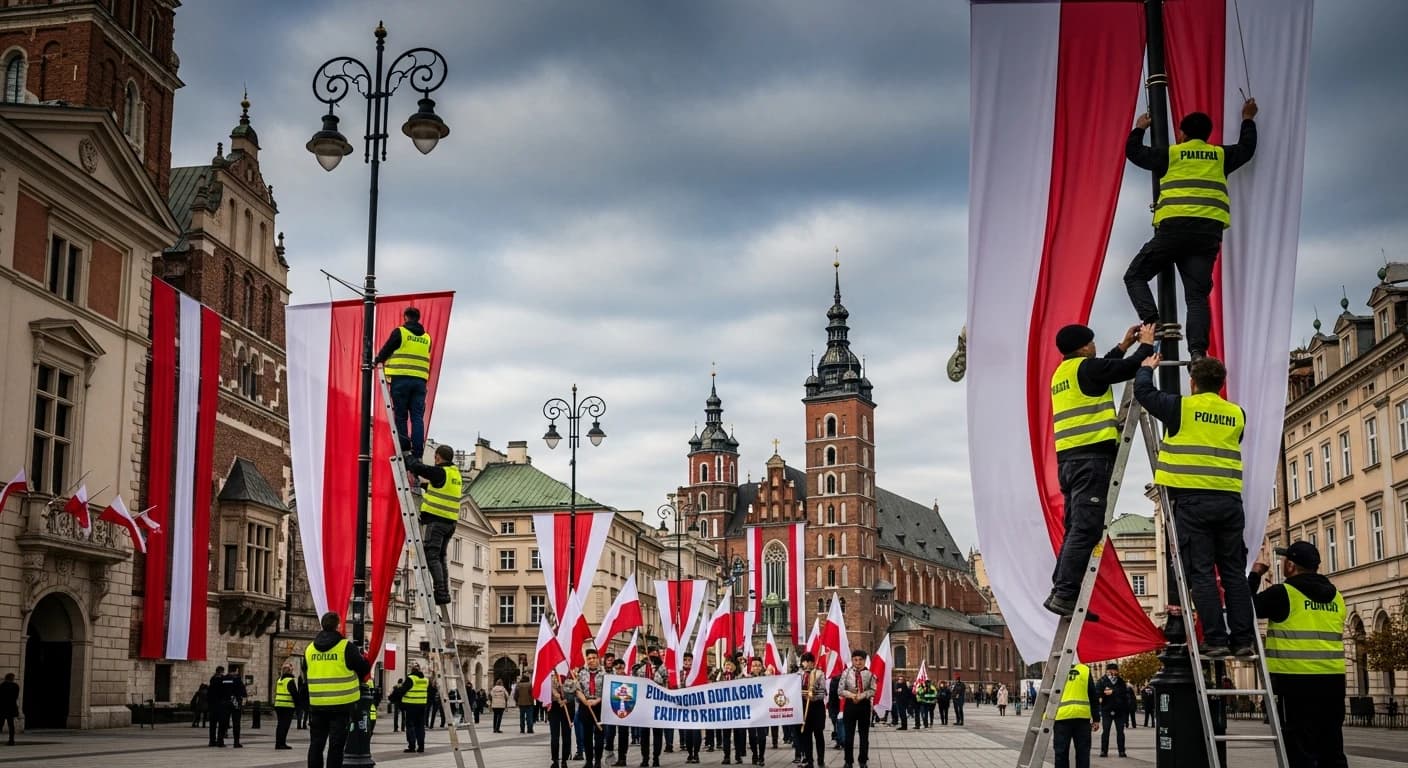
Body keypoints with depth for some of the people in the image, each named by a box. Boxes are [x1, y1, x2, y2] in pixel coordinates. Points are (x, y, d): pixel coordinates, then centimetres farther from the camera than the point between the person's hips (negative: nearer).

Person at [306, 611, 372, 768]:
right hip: (341, 704, -4)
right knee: (336, 745, 0)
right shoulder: (346, 647, -10)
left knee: (316, 744, 11)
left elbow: (307, 673, 16)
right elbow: (364, 668, -3)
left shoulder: (309, 649, 6)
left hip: (317, 705, 4)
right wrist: (353, 679, 18)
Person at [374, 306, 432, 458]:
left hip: (401, 379, -4)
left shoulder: (400, 332, 1)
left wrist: (378, 361, 24)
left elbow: (385, 350, 4)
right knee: (417, 417, 2)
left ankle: (404, 448, -4)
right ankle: (417, 452, -4)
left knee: (400, 416, 3)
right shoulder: (426, 338, 15)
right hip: (420, 381, 4)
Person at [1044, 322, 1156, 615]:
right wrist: (1146, 345, 15)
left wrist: (1123, 346, 40)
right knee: (1086, 530, -13)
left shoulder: (1061, 373, 22)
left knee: (1076, 530, 9)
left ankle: (1061, 592, 5)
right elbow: (1129, 369, -2)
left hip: (1068, 460, 9)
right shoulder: (1085, 367, -5)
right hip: (1091, 458, -9)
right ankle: (1065, 594, -19)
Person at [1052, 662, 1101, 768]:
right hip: (1082, 716, 1)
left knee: (1061, 752, 4)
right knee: (1083, 751, 9)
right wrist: (1096, 719, 13)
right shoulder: (1085, 670, 8)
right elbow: (1094, 697, 9)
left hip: (1062, 716, -1)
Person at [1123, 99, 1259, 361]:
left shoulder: (1170, 154, 12)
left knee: (1135, 276, 7)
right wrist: (1248, 120, 54)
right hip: (1209, 231, 3)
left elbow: (1134, 151, 23)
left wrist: (1139, 128, 42)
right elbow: (1246, 148, 39)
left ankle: (1153, 323, -16)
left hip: (1174, 227, -3)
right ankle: (1197, 351, -18)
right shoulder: (1220, 155, 19)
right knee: (1198, 294, -1)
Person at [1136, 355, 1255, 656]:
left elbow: (1143, 391, 10)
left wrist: (1147, 368, 30)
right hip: (1229, 501, 4)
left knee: (1201, 573, -3)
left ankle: (1216, 640, -7)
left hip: (1193, 500, -4)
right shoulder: (1237, 414, 12)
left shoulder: (1181, 407, -1)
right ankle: (1243, 640, 5)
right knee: (1233, 573, 8)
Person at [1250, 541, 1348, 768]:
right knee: (1331, 749, 11)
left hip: (1298, 680, -6)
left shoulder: (1283, 593, -8)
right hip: (1333, 680, 6)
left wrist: (1255, 576, 12)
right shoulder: (1335, 596, 12)